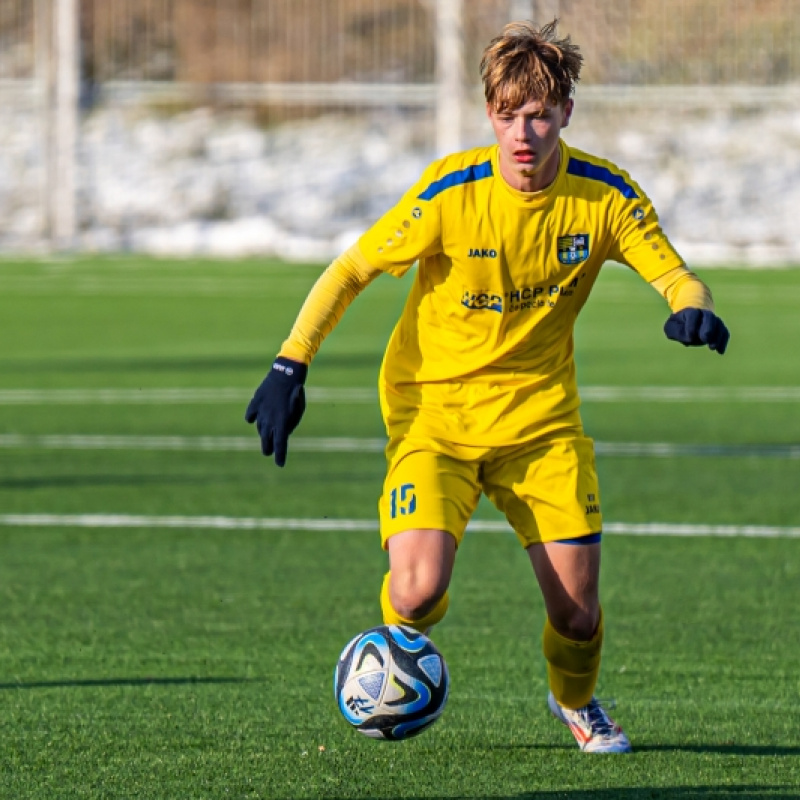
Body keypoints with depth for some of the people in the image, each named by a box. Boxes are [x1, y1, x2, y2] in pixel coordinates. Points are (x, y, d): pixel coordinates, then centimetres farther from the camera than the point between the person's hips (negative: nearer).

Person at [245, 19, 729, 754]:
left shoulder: (604, 195, -10)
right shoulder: (452, 191, -18)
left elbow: (673, 273, -3)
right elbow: (352, 269, -10)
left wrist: (691, 308, -27)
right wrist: (290, 366, -18)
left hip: (540, 413, 2)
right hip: (433, 408, -2)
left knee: (577, 606, -3)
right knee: (419, 590, -22)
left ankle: (576, 702, 34)